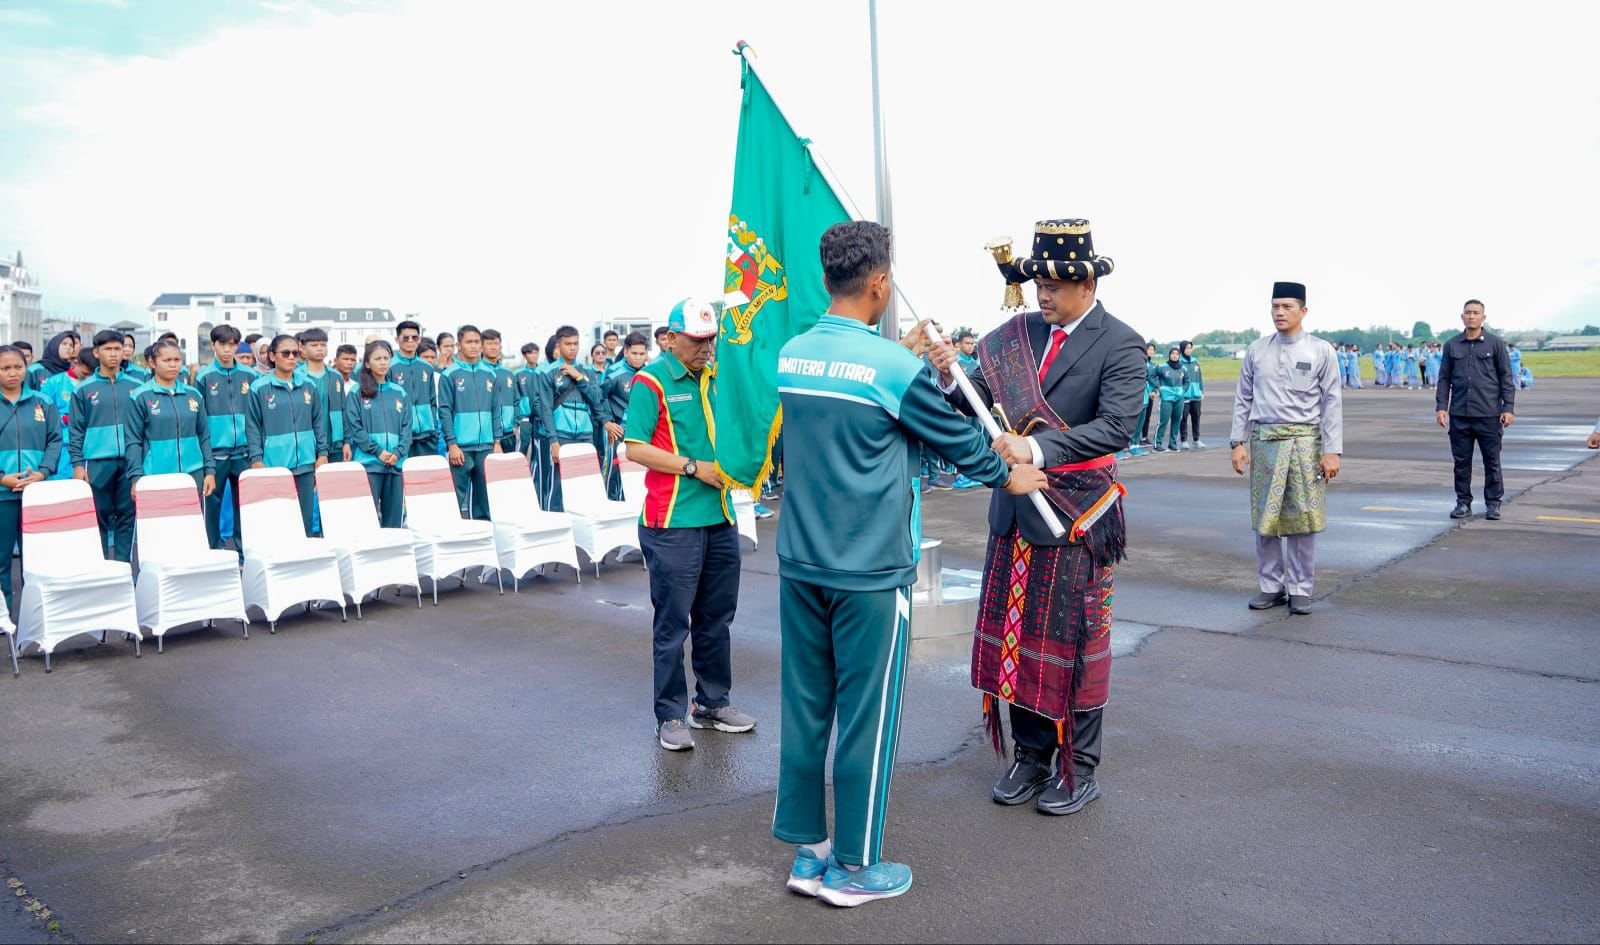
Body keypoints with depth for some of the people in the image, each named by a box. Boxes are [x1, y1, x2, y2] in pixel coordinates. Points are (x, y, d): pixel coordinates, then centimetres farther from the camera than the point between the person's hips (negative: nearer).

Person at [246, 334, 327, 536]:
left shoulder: (309, 386, 9)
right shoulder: (259, 388, -1)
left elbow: (318, 422, 13)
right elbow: (252, 427, -1)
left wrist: (322, 453, 7)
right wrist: (256, 459, -7)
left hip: (305, 464, 3)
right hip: (274, 465, -3)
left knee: (306, 518, 8)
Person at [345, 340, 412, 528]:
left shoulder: (400, 393, 13)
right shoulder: (356, 392, 3)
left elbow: (407, 427, 8)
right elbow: (355, 427, -4)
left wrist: (398, 452, -8)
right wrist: (378, 452, -12)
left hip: (397, 463, 3)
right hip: (368, 462, -3)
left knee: (394, 517, 5)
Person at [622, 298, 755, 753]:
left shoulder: (717, 378, 12)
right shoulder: (651, 382, -7)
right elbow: (636, 447, -14)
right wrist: (695, 468, -16)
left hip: (720, 518, 7)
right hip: (673, 522, -6)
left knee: (716, 617, 14)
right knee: (673, 623, 1)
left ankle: (713, 702, 27)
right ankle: (671, 716, 11)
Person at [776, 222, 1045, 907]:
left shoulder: (791, 356, 3)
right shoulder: (896, 367, -15)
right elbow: (953, 436, -1)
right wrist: (1008, 476, 16)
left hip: (800, 562, 6)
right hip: (869, 570, -6)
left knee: (805, 707, 13)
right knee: (866, 716, 6)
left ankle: (807, 851, 25)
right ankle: (854, 867, 19)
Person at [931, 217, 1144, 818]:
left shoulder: (1119, 345, -9)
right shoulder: (1017, 335, 5)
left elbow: (1117, 426, -22)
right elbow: (974, 408, 2)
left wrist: (1035, 449, -31)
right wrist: (949, 379, -19)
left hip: (1077, 513, -5)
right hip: (1015, 510, 5)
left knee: (1072, 642, 5)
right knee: (1019, 636, 13)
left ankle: (1079, 769, 22)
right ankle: (1030, 758, 29)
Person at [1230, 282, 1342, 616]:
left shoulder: (1320, 351, -1)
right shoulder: (1256, 350, 6)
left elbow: (1332, 403, -2)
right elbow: (1243, 399, 9)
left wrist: (1332, 451, -7)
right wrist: (1238, 442, 4)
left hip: (1304, 441, -2)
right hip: (1263, 440, 2)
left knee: (1301, 519, 4)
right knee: (1264, 517, 7)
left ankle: (1301, 590, 16)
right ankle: (1272, 587, 20)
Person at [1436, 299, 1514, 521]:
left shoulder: (1496, 344, 2)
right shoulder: (1451, 345, 8)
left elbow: (1506, 377, 2)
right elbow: (1444, 378, 10)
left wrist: (1508, 408, -4)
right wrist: (1441, 406, 1)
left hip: (1489, 415, -2)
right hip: (1459, 415, 2)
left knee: (1492, 461, 4)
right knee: (1461, 461, 7)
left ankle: (1493, 504, 13)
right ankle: (1463, 502, 16)